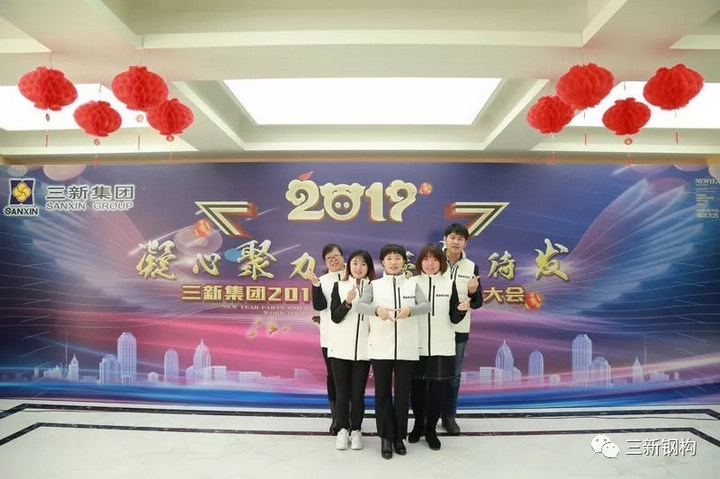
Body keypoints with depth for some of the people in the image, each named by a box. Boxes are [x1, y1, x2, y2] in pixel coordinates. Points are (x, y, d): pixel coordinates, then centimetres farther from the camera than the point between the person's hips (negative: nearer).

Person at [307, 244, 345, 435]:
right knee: (333, 375, 9)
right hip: (330, 337, 2)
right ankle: (336, 417, 20)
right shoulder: (322, 281, 7)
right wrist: (315, 284, -16)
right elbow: (319, 306, -7)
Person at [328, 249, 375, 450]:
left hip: (363, 350, 0)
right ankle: (343, 429, 24)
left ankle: (356, 430, 22)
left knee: (358, 393, 5)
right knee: (342, 393, 8)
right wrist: (347, 301, -20)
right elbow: (335, 317, -6)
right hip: (340, 348, 0)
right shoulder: (339, 286, 3)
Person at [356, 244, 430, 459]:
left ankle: (399, 437, 25)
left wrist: (409, 310, -28)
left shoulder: (413, 285, 7)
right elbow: (360, 305, -10)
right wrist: (377, 309, -30)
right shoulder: (374, 285, 5)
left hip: (406, 349, 1)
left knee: (402, 394, 9)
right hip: (380, 349, 0)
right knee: (383, 393, 7)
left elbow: (426, 305, -8)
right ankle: (386, 438, 21)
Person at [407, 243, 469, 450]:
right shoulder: (411, 283, 0)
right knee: (417, 388, 9)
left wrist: (461, 310, -19)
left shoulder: (449, 284, 1)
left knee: (437, 389, 6)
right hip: (417, 346, 0)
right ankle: (418, 425, 31)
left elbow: (454, 319, 0)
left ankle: (431, 430, 24)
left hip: (441, 347, 0)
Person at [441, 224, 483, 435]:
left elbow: (477, 304, 4)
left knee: (454, 375, 11)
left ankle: (449, 416, 25)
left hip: (459, 329, 2)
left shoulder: (471, 267, 3)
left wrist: (473, 292, -17)